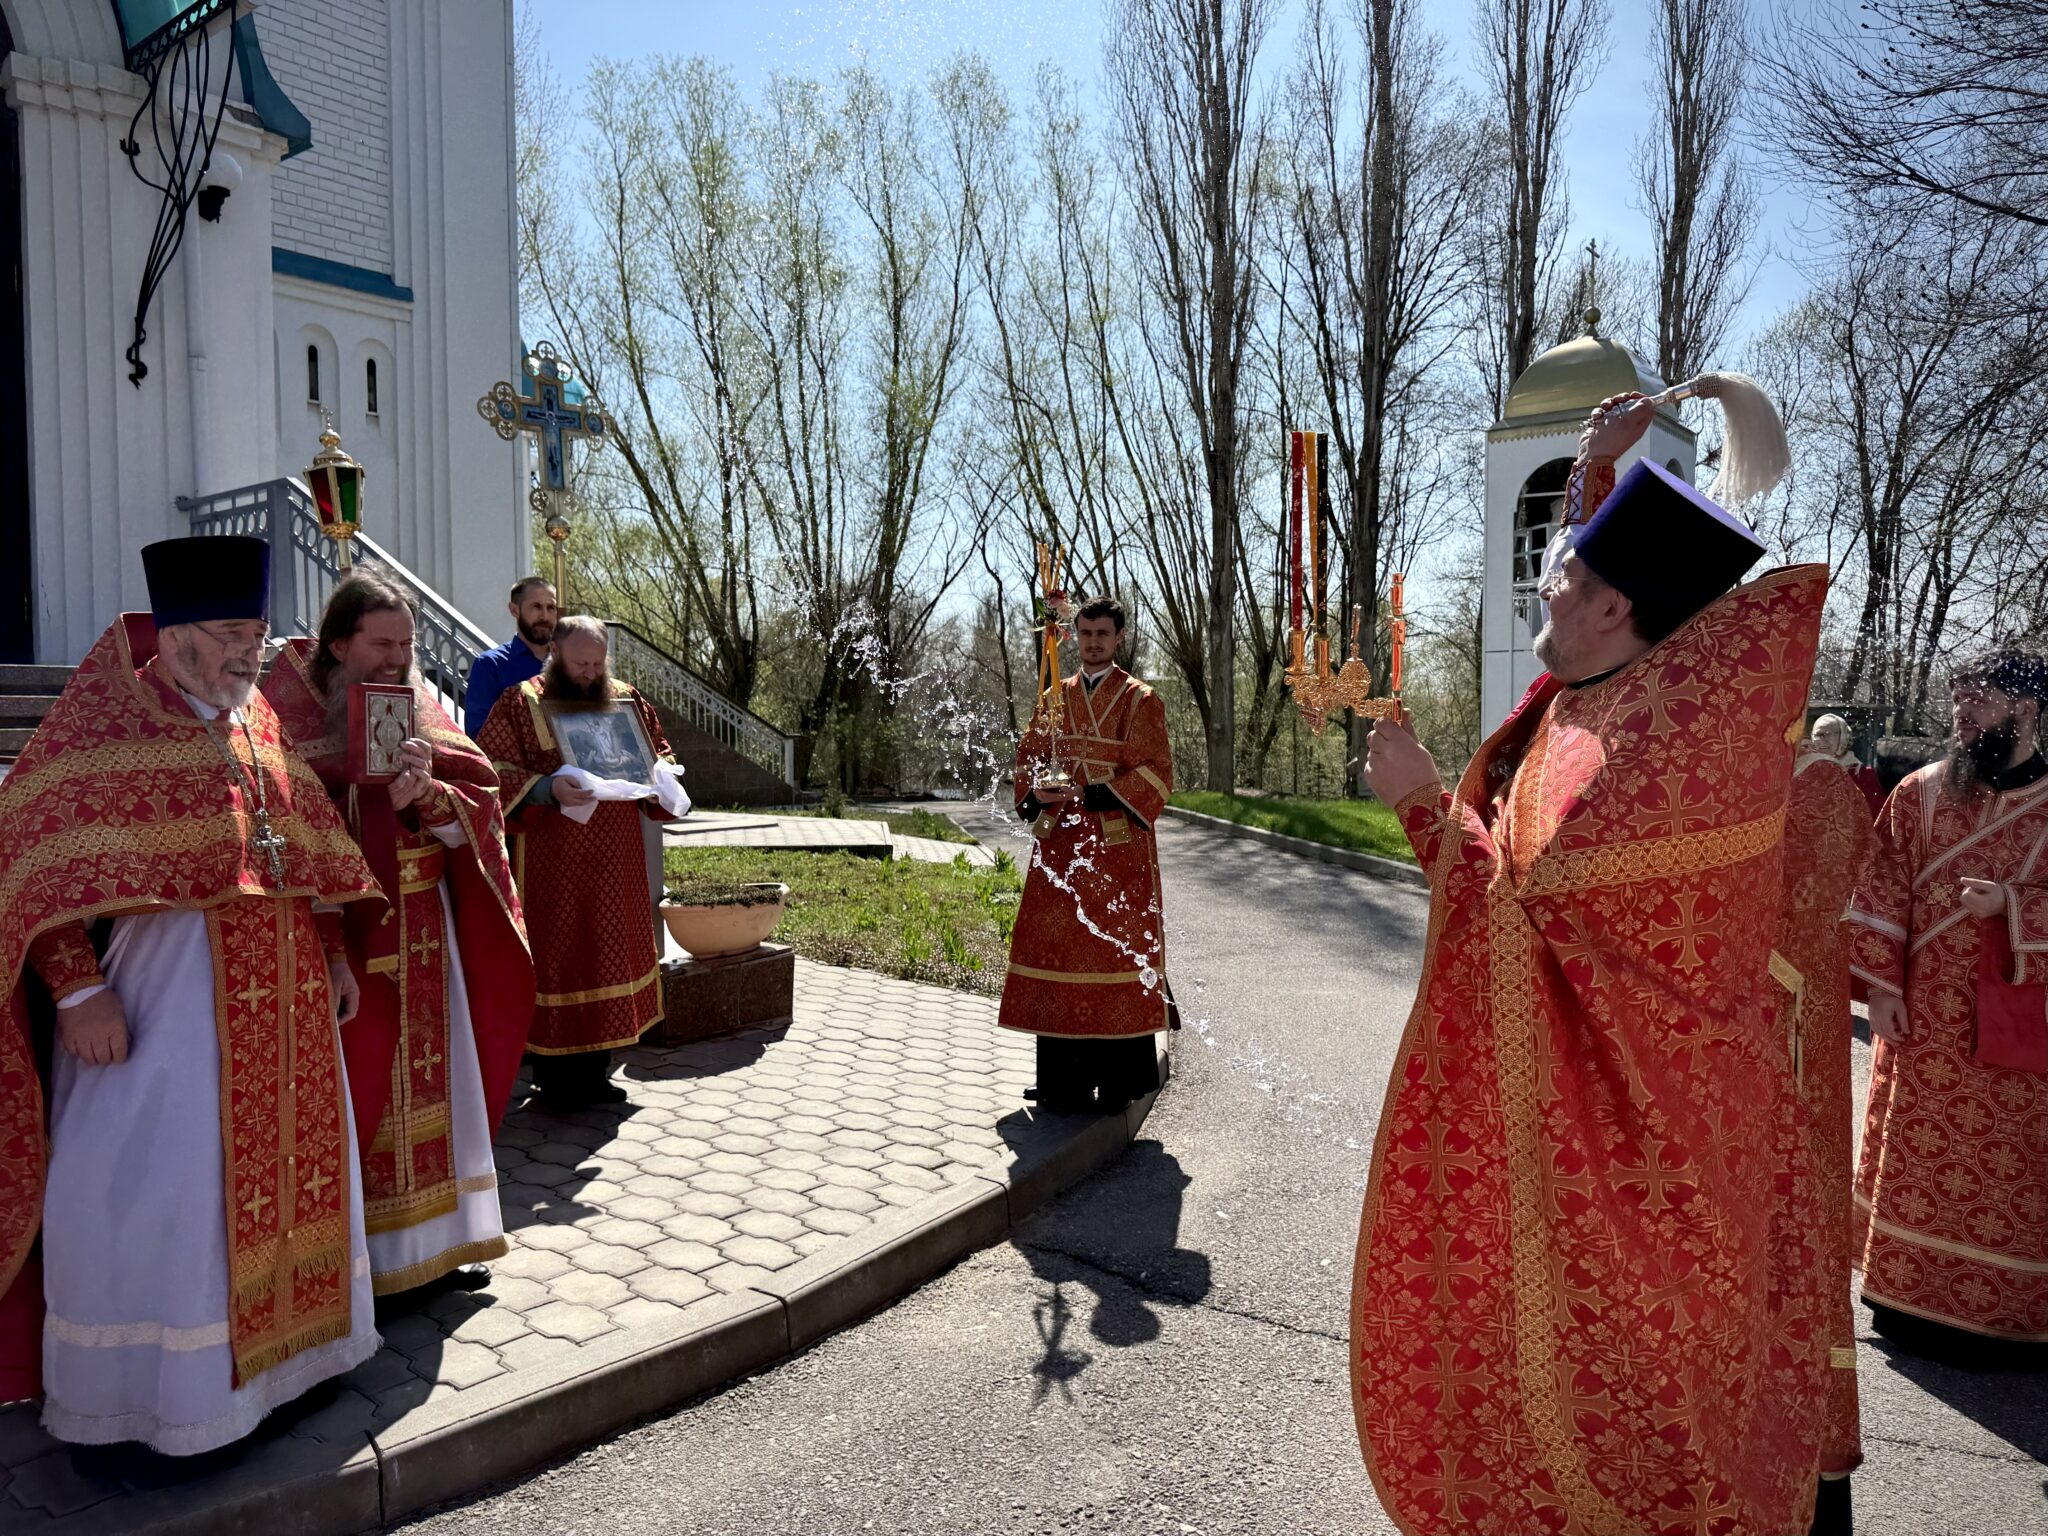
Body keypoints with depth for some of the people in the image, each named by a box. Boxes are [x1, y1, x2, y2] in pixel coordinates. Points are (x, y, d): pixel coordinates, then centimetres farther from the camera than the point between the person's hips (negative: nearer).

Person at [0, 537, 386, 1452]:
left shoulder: (261, 724, 11)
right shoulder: (105, 723, -7)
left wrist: (332, 957, 12)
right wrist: (77, 988, -20)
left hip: (283, 991, 7)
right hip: (163, 990, -6)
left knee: (284, 1158, 15)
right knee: (159, 1178, 2)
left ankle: (277, 1340, 32)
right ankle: (147, 1388, 19)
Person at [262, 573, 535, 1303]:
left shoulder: (424, 712, 9)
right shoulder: (290, 709, -5)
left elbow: (477, 810, 1)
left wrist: (428, 793, -17)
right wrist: (380, 796, -20)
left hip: (421, 936, 5)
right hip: (338, 933, -4)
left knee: (426, 1085, 11)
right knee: (346, 1090, 1)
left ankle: (429, 1238, 24)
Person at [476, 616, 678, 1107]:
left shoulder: (627, 700, 10)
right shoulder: (521, 703, -4)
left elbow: (661, 752, 18)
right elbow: (492, 771, -10)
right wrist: (548, 789, -26)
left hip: (615, 862, 5)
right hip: (552, 863, -5)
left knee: (609, 954, 10)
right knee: (556, 961, 0)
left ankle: (595, 1070, 23)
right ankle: (555, 1076, 13)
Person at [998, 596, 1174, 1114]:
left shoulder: (1140, 700, 0)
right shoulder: (1056, 697, 14)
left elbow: (1155, 774, -7)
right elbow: (1029, 757, 15)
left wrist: (1095, 794, -19)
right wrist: (1036, 793, -7)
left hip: (1117, 846, -4)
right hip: (1060, 844, 4)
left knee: (1116, 948, -4)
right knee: (1056, 946, 4)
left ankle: (1118, 1082, 6)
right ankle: (1062, 1082, 13)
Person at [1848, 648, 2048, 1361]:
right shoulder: (1919, 792, 0)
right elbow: (1881, 895, -1)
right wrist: (1880, 987, -6)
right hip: (1924, 1016, 1)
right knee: (1916, 1159, 10)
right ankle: (1910, 1295, 24)